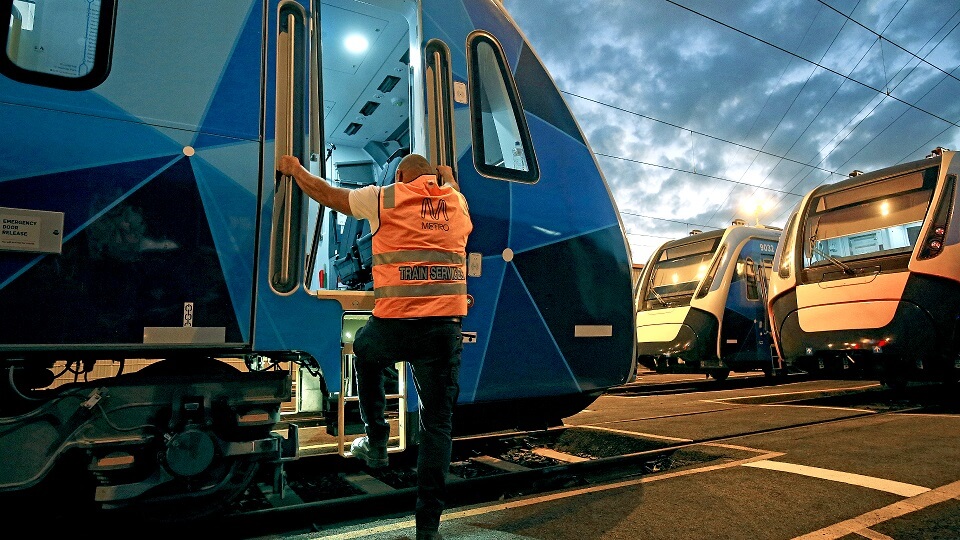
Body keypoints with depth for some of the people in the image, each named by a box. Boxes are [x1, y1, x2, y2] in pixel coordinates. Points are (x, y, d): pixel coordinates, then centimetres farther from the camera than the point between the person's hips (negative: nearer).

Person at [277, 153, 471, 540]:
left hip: (393, 323, -2)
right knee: (437, 425, 9)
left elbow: (327, 194, 18)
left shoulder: (386, 197, 7)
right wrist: (448, 179, 60)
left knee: (365, 354, 34)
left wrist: (295, 169, 35)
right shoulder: (456, 201, 16)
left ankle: (376, 443, 35)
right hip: (445, 328, 2)